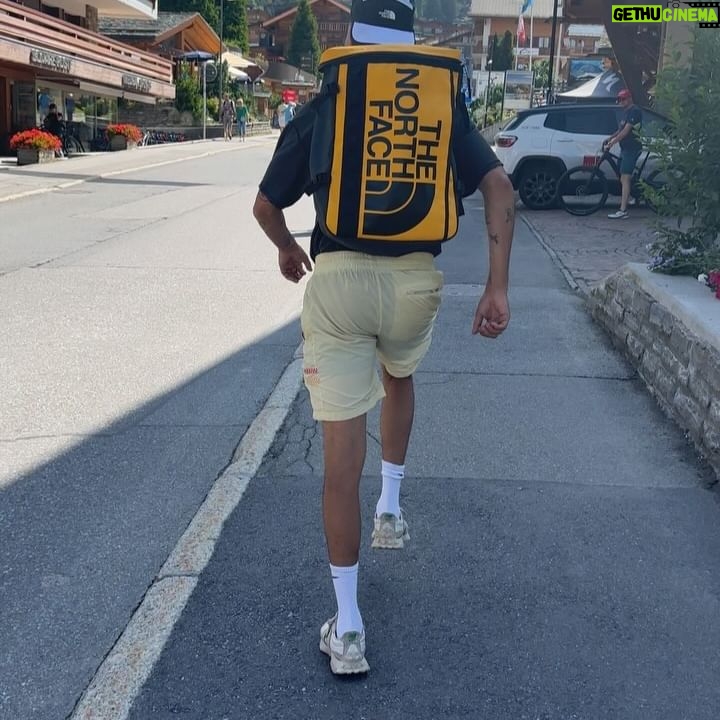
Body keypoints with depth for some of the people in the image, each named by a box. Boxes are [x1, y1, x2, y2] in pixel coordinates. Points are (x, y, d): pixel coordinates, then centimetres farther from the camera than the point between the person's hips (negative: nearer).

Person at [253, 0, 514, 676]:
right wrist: (497, 286, -2)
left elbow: (265, 205, 13)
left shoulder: (319, 112, 8)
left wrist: (287, 249, 33)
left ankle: (347, 630, 9)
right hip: (415, 279, 2)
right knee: (399, 378, 36)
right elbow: (499, 187, -1)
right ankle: (391, 510, 41)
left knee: (342, 456, 2)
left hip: (337, 280, -2)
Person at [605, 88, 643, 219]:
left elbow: (626, 131, -18)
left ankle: (622, 211, -19)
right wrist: (610, 138, 11)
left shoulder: (635, 111, -11)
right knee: (623, 179, 9)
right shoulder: (627, 112, 20)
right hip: (625, 149, 10)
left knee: (625, 179, -15)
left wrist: (612, 143, -20)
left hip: (631, 149, -10)